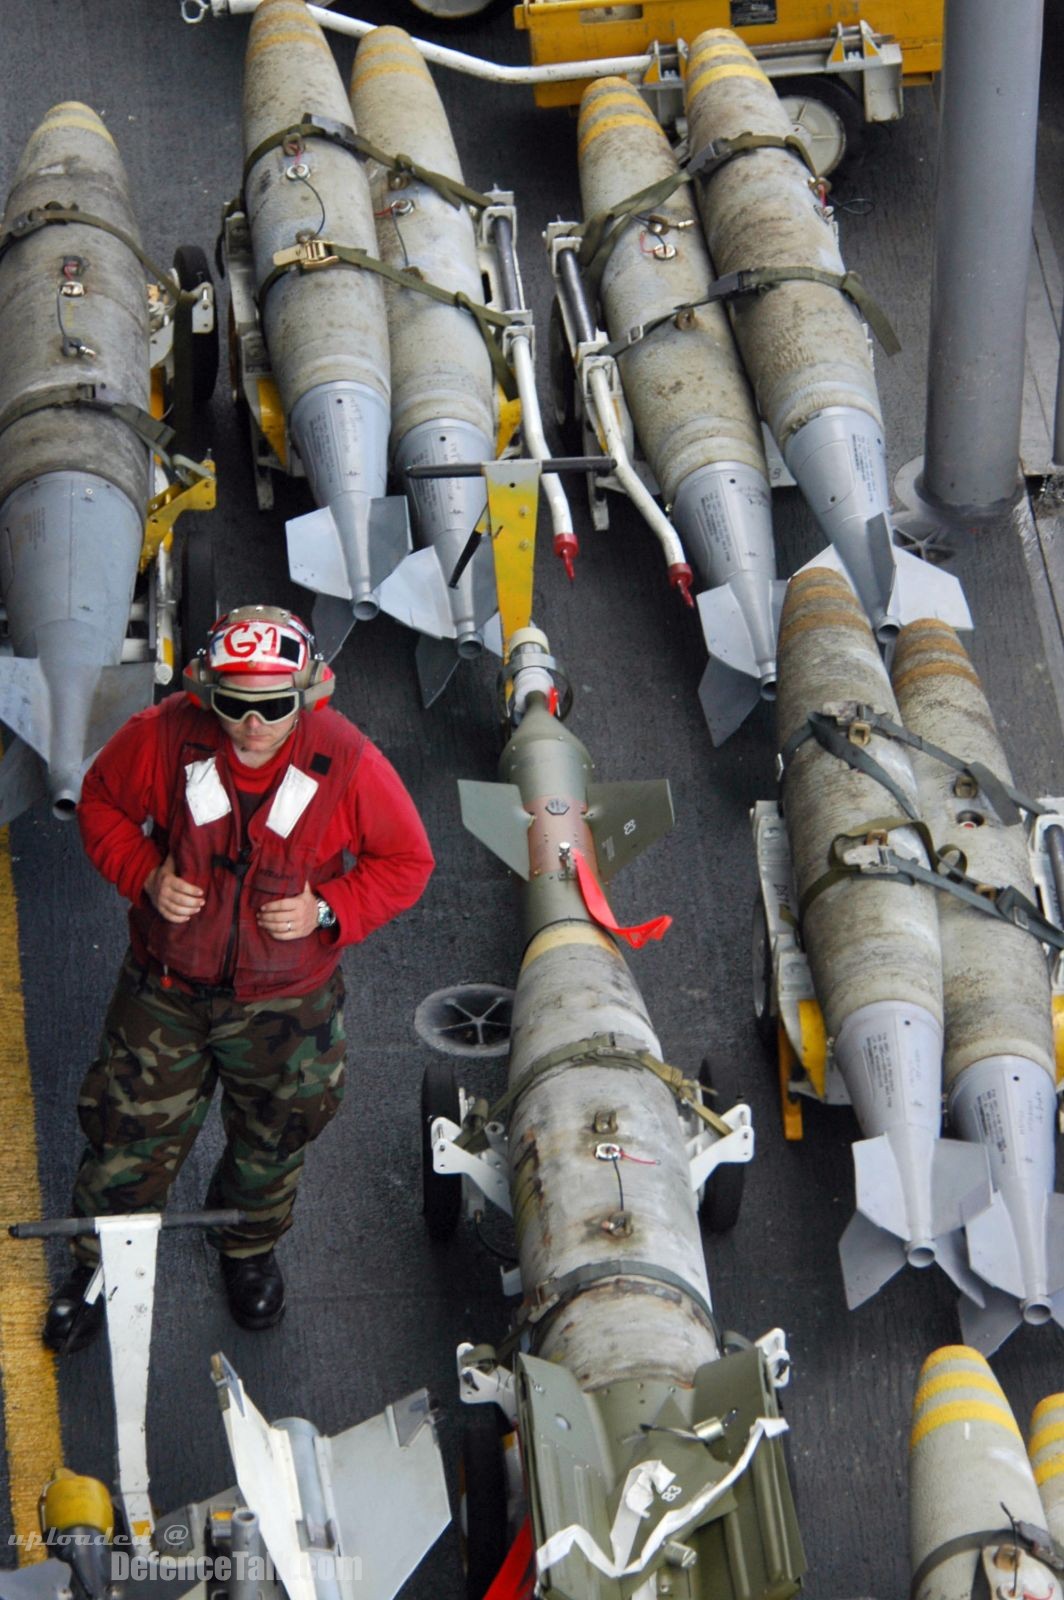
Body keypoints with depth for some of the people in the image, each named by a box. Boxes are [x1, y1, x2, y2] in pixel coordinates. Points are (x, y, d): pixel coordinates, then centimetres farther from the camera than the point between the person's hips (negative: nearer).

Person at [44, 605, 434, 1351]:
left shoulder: (348, 764, -20)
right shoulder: (166, 737, -19)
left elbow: (406, 861, -6)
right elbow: (102, 800, 0)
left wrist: (328, 911, -21)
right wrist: (144, 873, -17)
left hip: (285, 1003, 0)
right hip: (166, 988, 0)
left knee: (271, 1141, 22)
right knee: (132, 1130, 11)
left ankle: (250, 1247, 53)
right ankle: (99, 1267, 37)